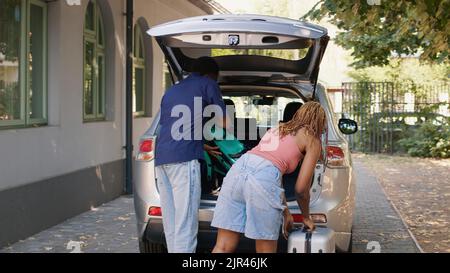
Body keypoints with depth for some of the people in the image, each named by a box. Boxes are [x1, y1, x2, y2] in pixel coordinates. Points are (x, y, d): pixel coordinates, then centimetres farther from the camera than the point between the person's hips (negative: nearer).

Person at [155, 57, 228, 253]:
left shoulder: (171, 91, 29)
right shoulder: (207, 84, 10)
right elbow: (224, 123, 14)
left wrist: (202, 147, 41)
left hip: (161, 158, 7)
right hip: (184, 158, -7)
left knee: (171, 224, 8)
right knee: (185, 224, -9)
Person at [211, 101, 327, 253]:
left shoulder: (279, 129, 33)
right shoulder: (312, 140, 14)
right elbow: (301, 189, 10)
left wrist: (286, 214, 39)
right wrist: (306, 218, 28)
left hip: (237, 169, 6)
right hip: (263, 179, -6)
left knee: (223, 247, 5)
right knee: (266, 250, 8)